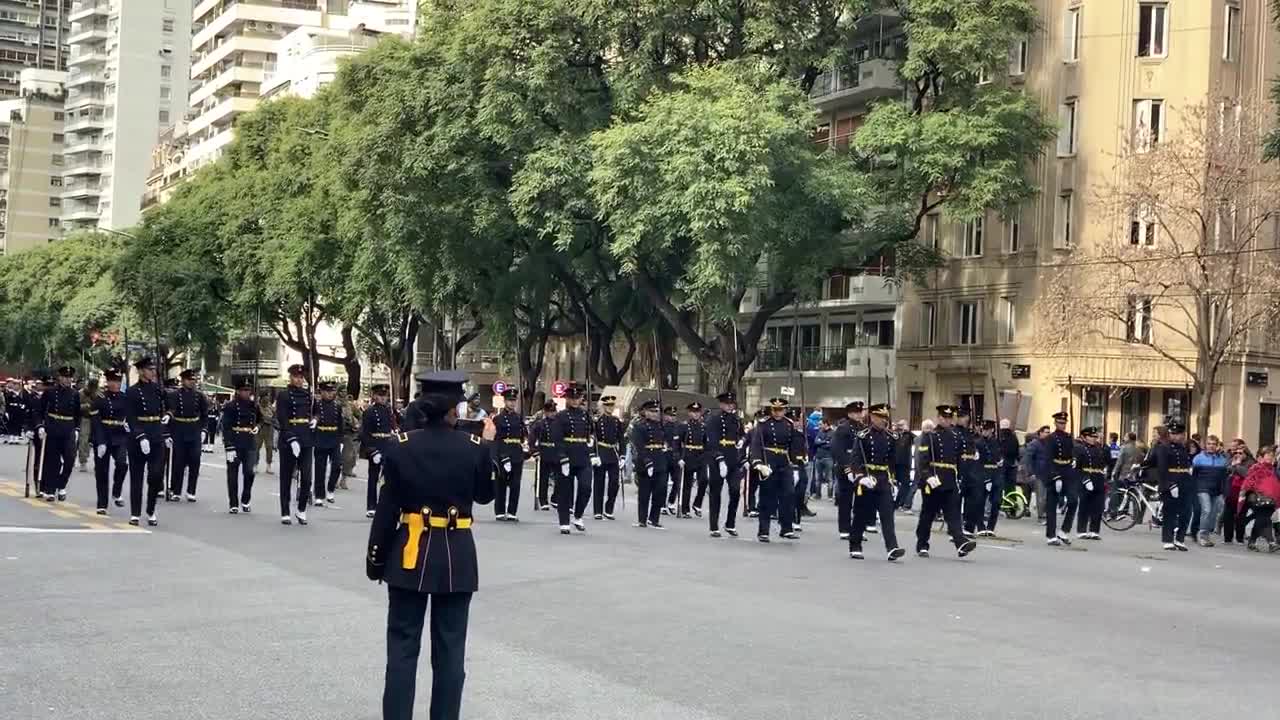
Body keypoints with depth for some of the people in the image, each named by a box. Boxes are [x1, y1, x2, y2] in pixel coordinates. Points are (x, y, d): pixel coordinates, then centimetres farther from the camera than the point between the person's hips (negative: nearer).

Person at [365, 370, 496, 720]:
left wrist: (375, 559, 3)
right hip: (457, 556, 0)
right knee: (450, 648, 9)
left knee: (403, 645, 8)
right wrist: (489, 445, 18)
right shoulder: (474, 447, -7)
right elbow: (485, 495, 10)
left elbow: (387, 507, -6)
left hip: (412, 552, 0)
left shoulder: (400, 445, -8)